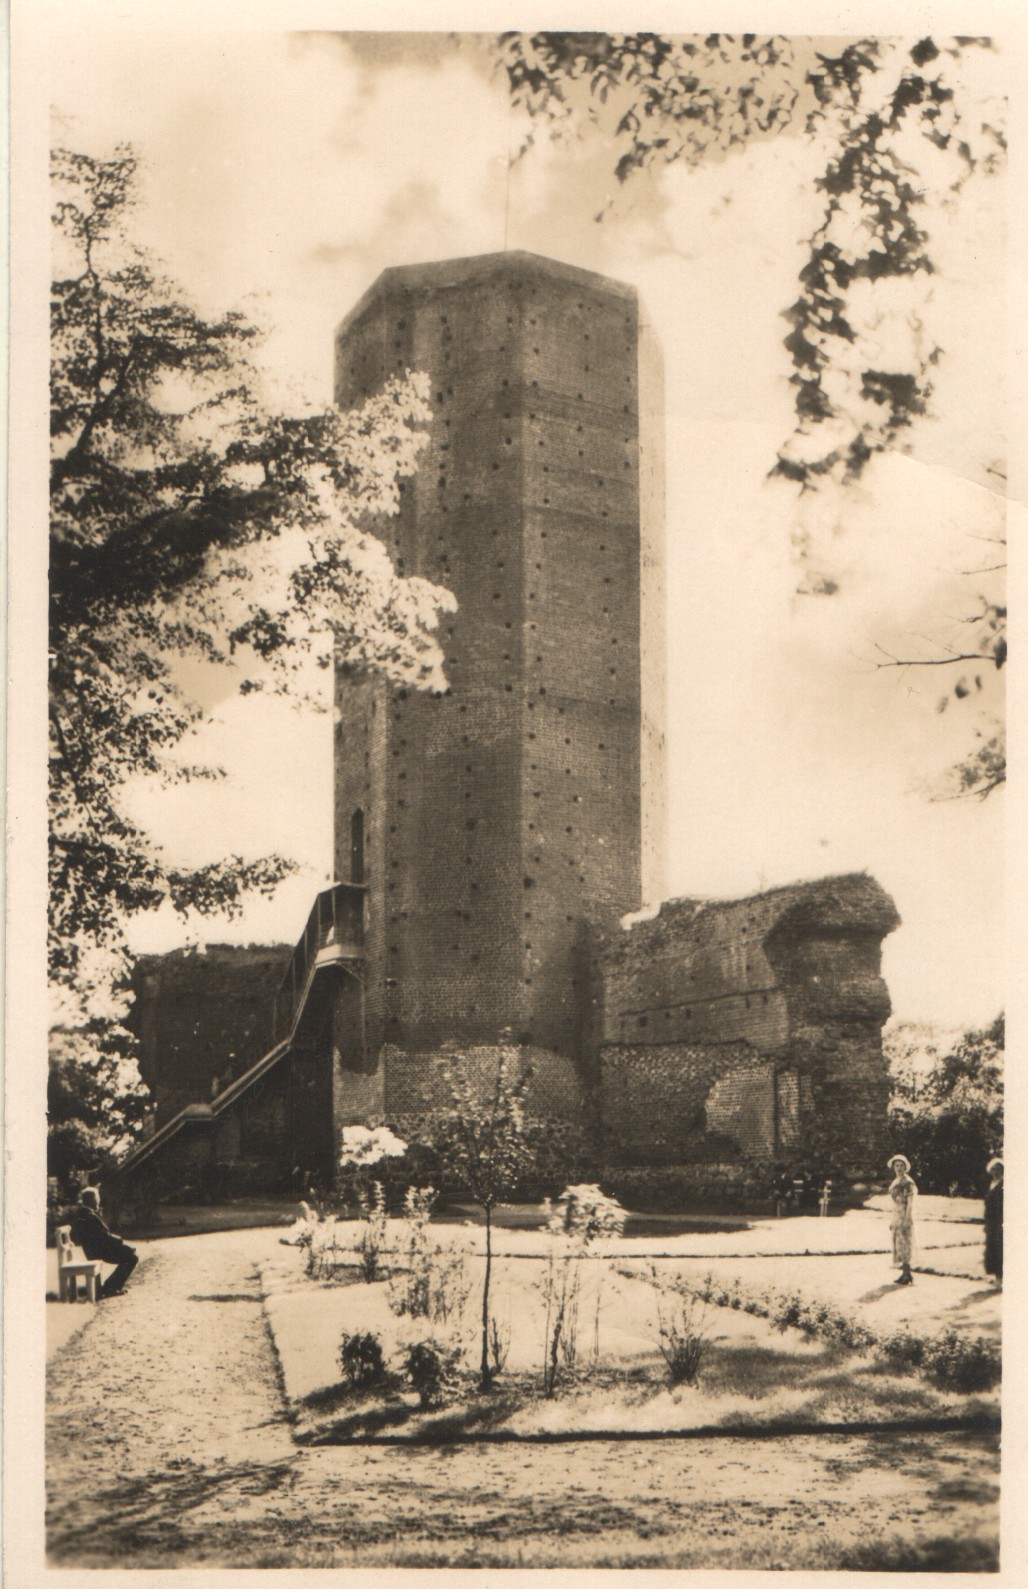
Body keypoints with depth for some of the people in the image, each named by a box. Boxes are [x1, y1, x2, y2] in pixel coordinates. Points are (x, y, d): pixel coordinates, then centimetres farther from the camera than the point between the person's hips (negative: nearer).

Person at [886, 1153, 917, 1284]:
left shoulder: (907, 1182, -13)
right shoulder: (896, 1181, 15)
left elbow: (910, 1202, -16)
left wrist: (906, 1220, -21)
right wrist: (893, 1221, 19)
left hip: (904, 1216, -9)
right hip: (896, 1216, 9)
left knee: (904, 1243, -9)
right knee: (899, 1243, 9)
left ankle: (907, 1275, -7)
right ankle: (905, 1273, 13)